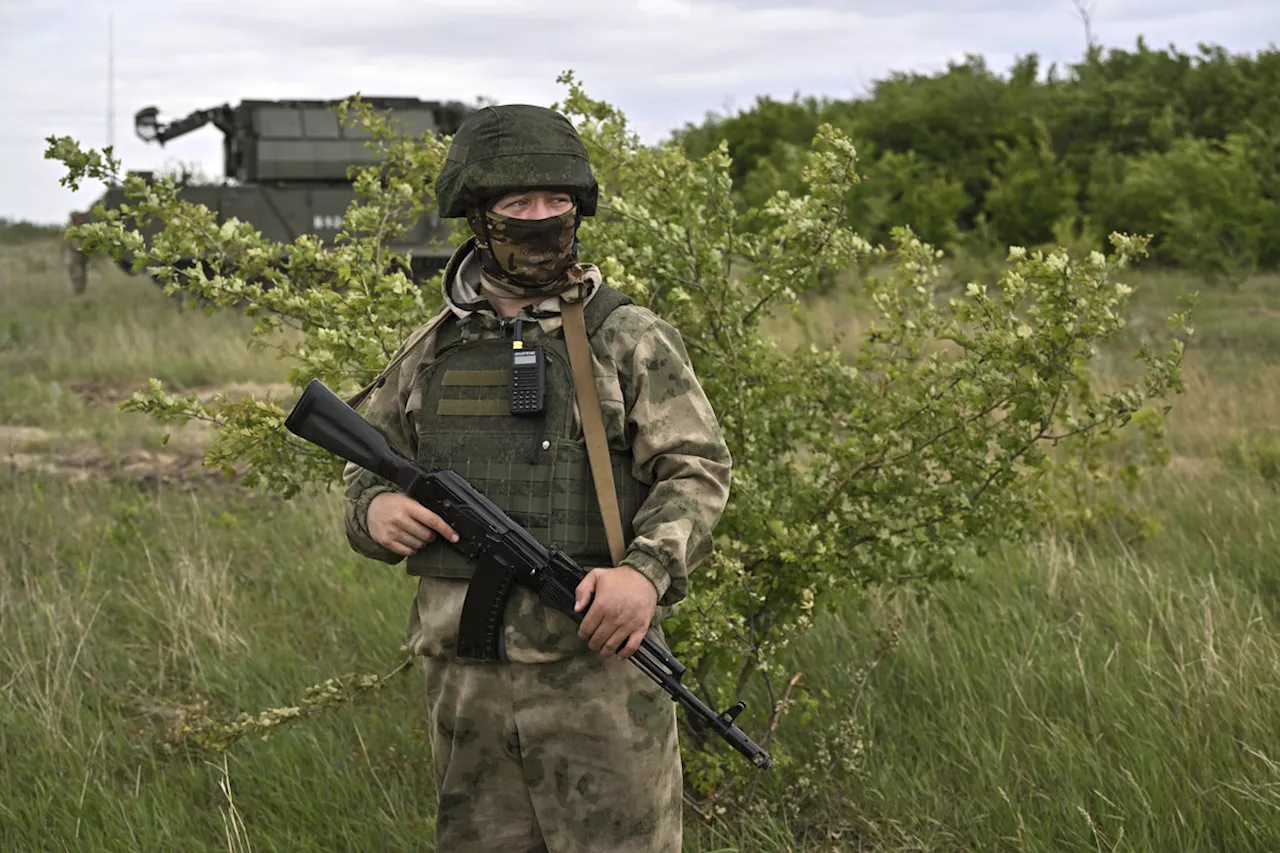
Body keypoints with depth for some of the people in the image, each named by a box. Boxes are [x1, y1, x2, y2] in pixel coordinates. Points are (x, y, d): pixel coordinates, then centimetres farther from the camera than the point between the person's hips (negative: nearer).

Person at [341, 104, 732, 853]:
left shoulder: (630, 340, 1)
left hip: (595, 660, -4)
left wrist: (648, 571, -20)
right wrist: (377, 509, -3)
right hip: (465, 673, 4)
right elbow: (368, 476, 21)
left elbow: (697, 471, -3)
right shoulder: (429, 354, 12)